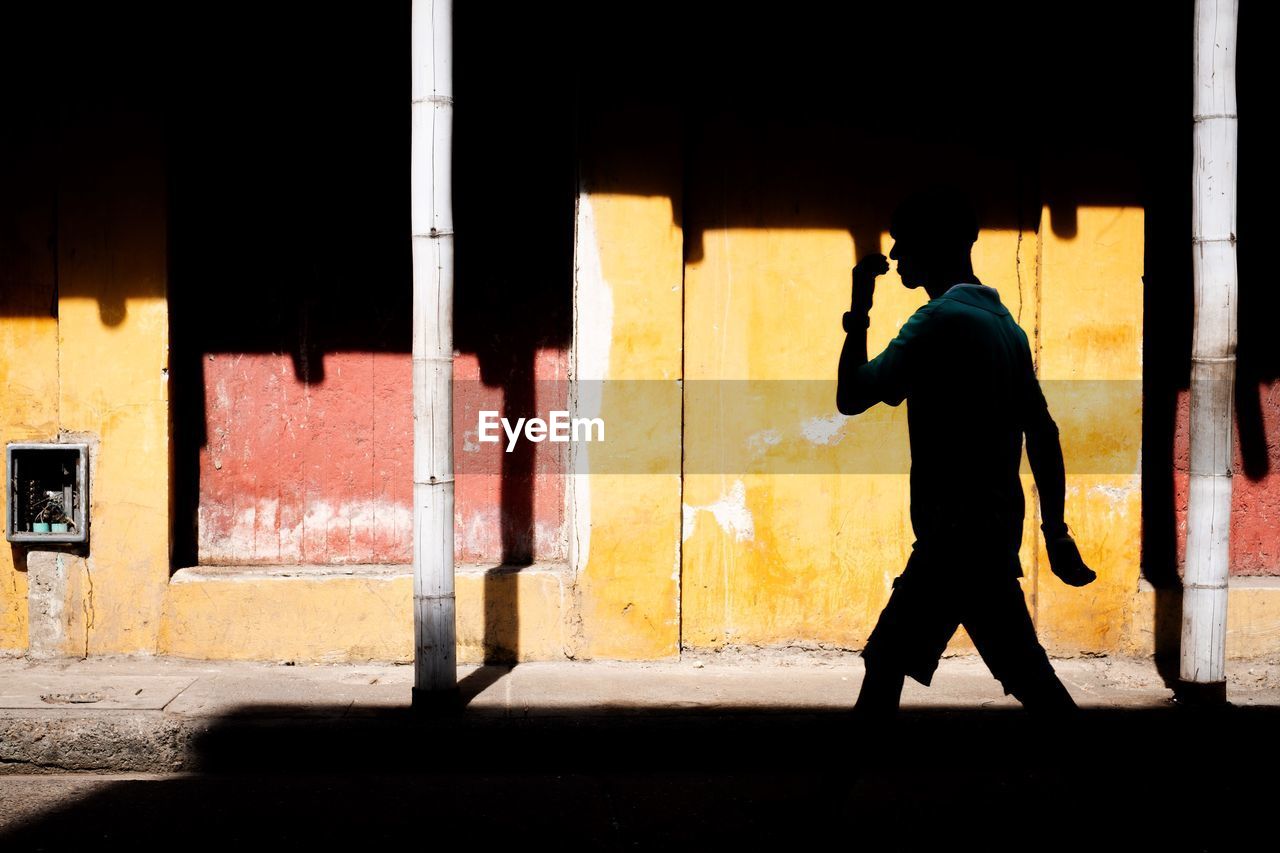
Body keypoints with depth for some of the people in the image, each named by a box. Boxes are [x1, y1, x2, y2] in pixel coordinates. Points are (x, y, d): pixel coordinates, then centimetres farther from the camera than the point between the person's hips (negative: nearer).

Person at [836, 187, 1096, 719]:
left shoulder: (940, 320, -14)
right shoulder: (1003, 322, 13)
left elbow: (851, 397, -14)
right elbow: (1042, 433, 13)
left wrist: (858, 311, -3)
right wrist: (1056, 533, 17)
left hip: (959, 535, -9)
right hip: (988, 527, 9)